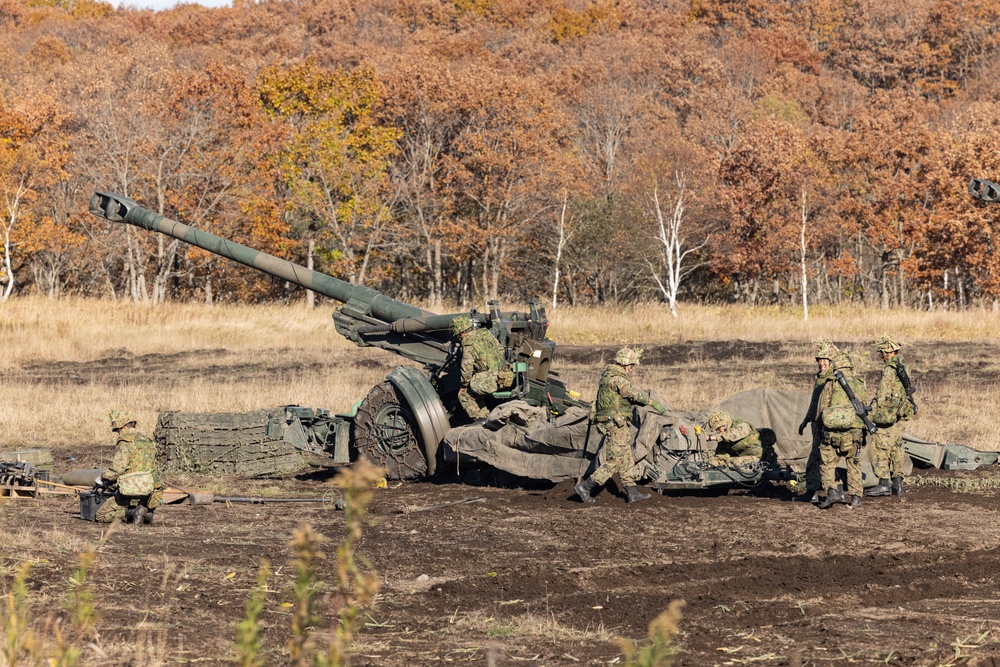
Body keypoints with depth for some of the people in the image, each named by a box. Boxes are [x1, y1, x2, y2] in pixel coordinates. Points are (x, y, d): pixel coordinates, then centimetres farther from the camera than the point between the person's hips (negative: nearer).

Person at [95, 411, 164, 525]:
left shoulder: (125, 443, -9)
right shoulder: (147, 442, 16)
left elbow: (117, 468, -18)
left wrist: (103, 478, 2)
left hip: (130, 494, -7)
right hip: (148, 495, 7)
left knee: (101, 516, 4)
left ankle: (132, 512, -15)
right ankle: (146, 512, 3)